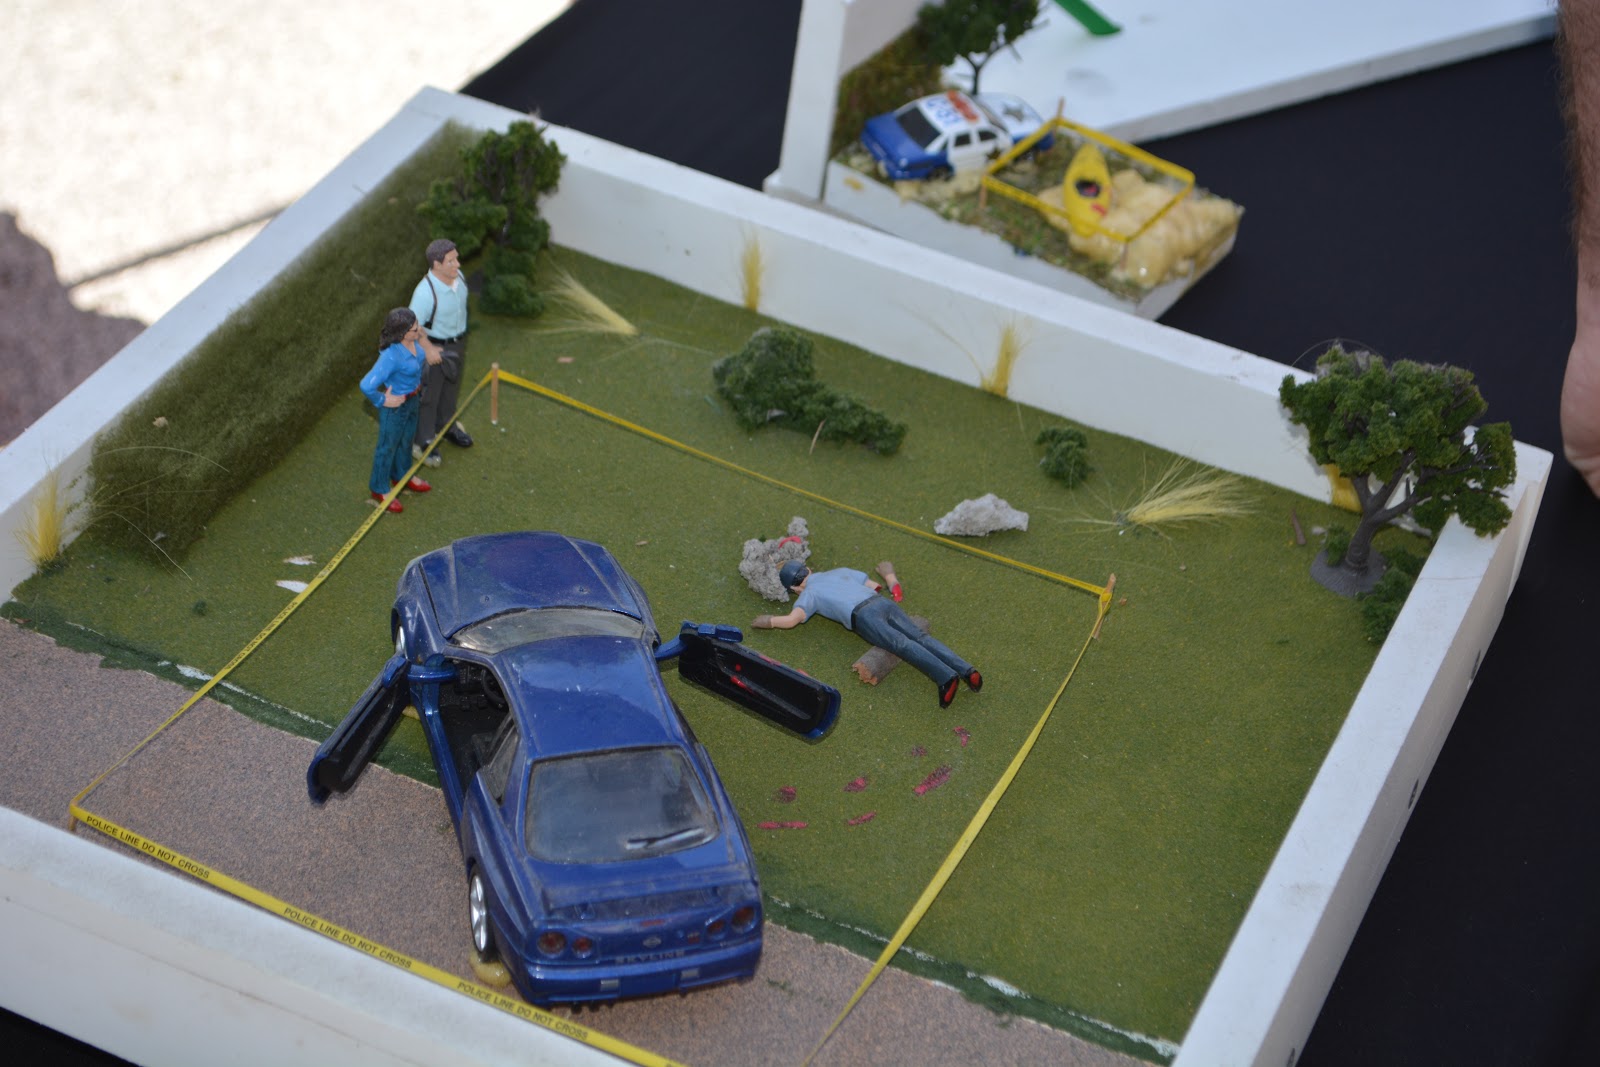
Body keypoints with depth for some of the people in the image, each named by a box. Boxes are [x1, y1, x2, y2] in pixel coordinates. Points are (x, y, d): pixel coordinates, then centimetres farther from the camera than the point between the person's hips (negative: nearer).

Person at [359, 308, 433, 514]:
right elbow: (367, 385, -40)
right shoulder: (391, 356, -39)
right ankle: (380, 489, 38)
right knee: (388, 446, 15)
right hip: (395, 405, -8)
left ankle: (401, 476, 55)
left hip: (411, 400, 8)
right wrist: (382, 401, -24)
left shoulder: (414, 342, -15)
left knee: (406, 439, 29)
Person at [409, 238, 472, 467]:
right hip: (435, 347, -8)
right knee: (428, 394, 7)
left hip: (457, 343, 8)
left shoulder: (458, 277, -9)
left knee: (451, 389, 26)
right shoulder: (426, 291, -33)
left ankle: (446, 427, 48)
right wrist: (428, 349, -24)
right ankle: (422, 442, 22)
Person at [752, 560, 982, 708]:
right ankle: (965, 670, -34)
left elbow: (791, 620, 1)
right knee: (921, 638, -12)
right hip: (884, 603, 5)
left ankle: (945, 676, -46)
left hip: (863, 616, -5)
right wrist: (888, 574, 60)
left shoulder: (808, 594, 18)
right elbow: (876, 587, 38)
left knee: (902, 645, -23)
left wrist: (769, 621, 21)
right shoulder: (841, 572, 34)